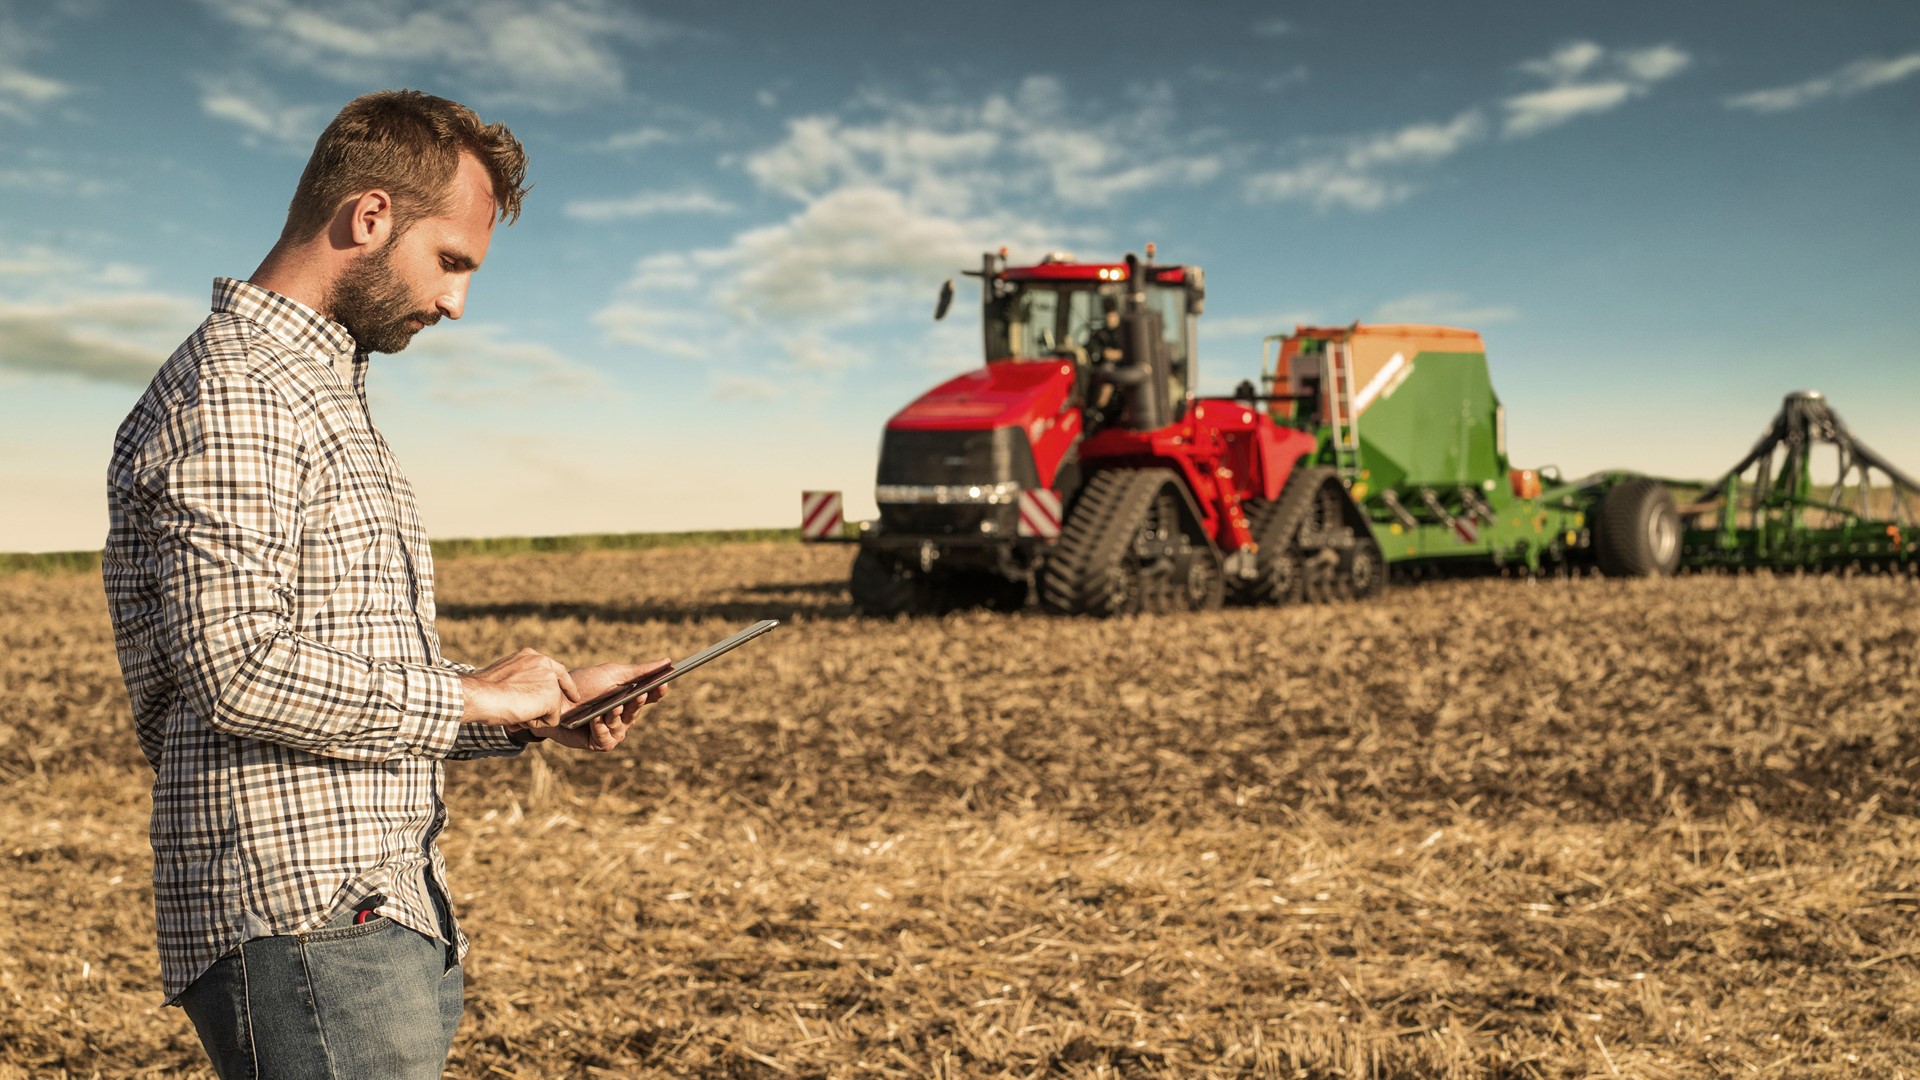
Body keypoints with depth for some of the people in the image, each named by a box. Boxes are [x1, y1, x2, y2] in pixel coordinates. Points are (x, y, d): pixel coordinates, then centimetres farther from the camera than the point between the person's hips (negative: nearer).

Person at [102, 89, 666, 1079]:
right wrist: (474, 695, -13)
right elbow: (237, 670, -23)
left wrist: (546, 707, 8)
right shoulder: (231, 392, -12)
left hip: (388, 915, 9)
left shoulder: (323, 394, 20)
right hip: (300, 925, -9)